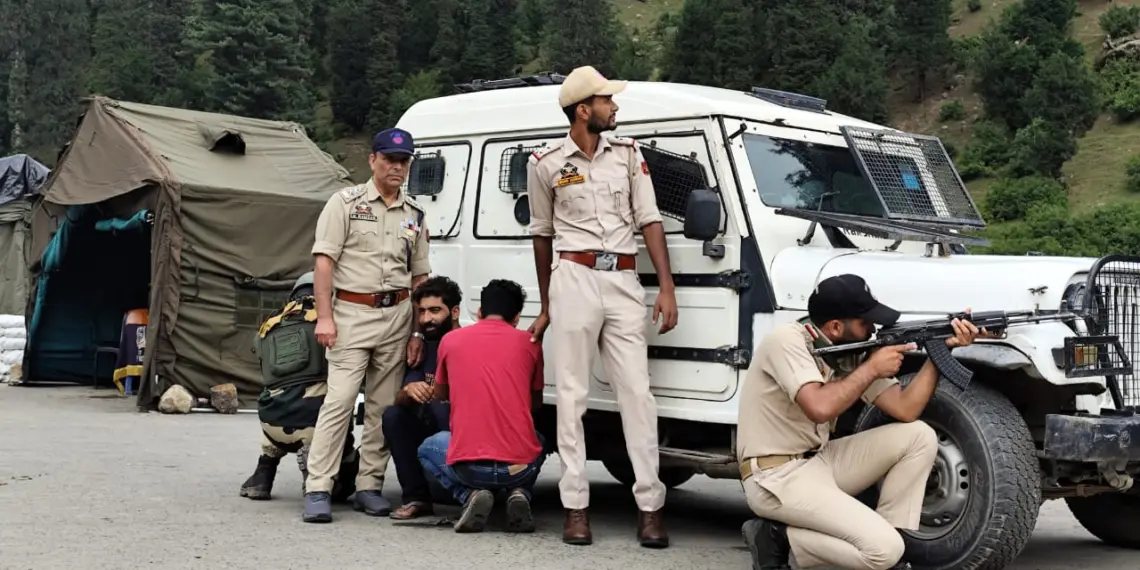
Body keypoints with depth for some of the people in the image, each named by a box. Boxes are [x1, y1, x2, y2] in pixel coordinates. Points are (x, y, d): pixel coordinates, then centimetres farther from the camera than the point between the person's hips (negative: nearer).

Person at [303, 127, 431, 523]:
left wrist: (418, 331, 7)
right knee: (339, 401, -11)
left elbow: (419, 276, 14)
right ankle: (318, 489, -9)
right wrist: (324, 316, -12)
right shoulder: (346, 202, 1)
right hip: (352, 312, -4)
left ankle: (369, 486, 14)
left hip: (397, 315, 5)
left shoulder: (414, 214, 14)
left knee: (384, 407, 5)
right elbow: (324, 260, -4)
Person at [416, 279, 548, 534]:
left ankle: (470, 495, 5)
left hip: (468, 467, -1)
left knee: (428, 448, 33)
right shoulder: (528, 342, 5)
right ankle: (519, 493, 6)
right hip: (520, 466, 1)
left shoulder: (451, 340, 6)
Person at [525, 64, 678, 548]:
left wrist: (666, 286, -2)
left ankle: (650, 506, 0)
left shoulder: (628, 154, 9)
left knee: (637, 392, -2)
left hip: (623, 280, 2)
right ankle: (576, 507, 4)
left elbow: (649, 220, 8)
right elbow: (542, 234, 12)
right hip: (574, 278, -2)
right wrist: (546, 306, 14)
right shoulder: (546, 163, 4)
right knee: (572, 395, 0)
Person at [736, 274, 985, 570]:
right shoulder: (787, 341, -18)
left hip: (819, 460, 9)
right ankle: (777, 537, -3)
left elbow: (905, 410, 2)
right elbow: (820, 408, -34)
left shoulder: (850, 352, 5)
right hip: (777, 477, -9)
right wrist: (872, 368, -20)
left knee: (919, 436, 1)